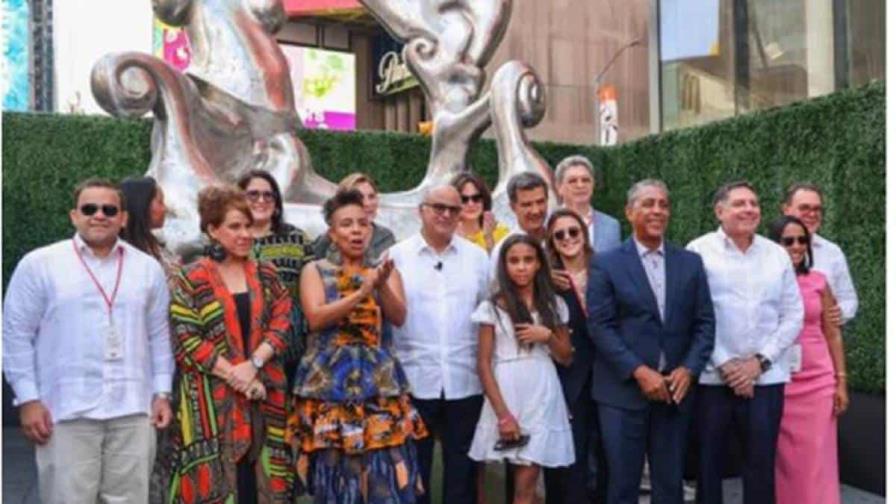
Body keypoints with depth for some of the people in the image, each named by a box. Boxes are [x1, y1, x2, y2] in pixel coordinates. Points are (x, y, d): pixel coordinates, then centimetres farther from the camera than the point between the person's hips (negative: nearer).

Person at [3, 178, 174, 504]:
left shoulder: (148, 268, 9)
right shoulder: (38, 264, 0)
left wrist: (162, 393, 6)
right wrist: (28, 399, -5)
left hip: (133, 411, 3)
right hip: (66, 411, -2)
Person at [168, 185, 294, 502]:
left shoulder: (266, 275, 10)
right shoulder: (192, 279, -2)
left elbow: (281, 324, 2)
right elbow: (185, 340, -8)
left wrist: (253, 364, -13)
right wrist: (234, 375, -13)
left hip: (262, 395, 3)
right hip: (212, 397, -3)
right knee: (216, 478, -1)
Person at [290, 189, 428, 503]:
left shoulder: (385, 271, 11)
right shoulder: (315, 270, 6)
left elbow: (399, 318, -4)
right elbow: (316, 318, -10)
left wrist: (382, 285, -22)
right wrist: (363, 292, -19)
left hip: (377, 378, 1)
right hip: (328, 378, -1)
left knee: (384, 473, -4)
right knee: (335, 473, 0)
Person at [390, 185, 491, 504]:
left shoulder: (477, 257, 6)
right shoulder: (397, 256, -1)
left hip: (464, 381, 2)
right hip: (413, 380, -1)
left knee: (462, 469, 12)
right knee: (413, 468, 12)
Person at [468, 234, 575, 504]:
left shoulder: (554, 305, 8)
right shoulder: (493, 307, -1)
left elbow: (566, 358, 12)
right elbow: (484, 364, -4)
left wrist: (547, 336, -8)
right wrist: (502, 413, -12)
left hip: (543, 396, 2)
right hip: (508, 395, -2)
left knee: (526, 482, 1)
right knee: (523, 482, 4)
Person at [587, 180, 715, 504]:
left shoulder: (690, 263, 9)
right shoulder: (606, 264, -1)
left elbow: (704, 323, 7)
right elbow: (600, 326, -7)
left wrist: (688, 369, -8)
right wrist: (639, 372, -15)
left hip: (675, 390, 3)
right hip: (623, 390, -3)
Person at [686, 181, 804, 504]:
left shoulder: (777, 255, 8)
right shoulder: (699, 252, -2)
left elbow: (793, 316, 7)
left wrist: (760, 361, -5)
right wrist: (725, 364, -10)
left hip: (766, 378, 3)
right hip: (712, 377, -2)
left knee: (762, 464, 7)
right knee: (708, 462, 6)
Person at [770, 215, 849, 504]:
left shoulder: (818, 282, 4)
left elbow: (832, 334, 8)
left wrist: (841, 382, 4)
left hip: (818, 382, 2)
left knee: (816, 462, 4)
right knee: (782, 461, 6)